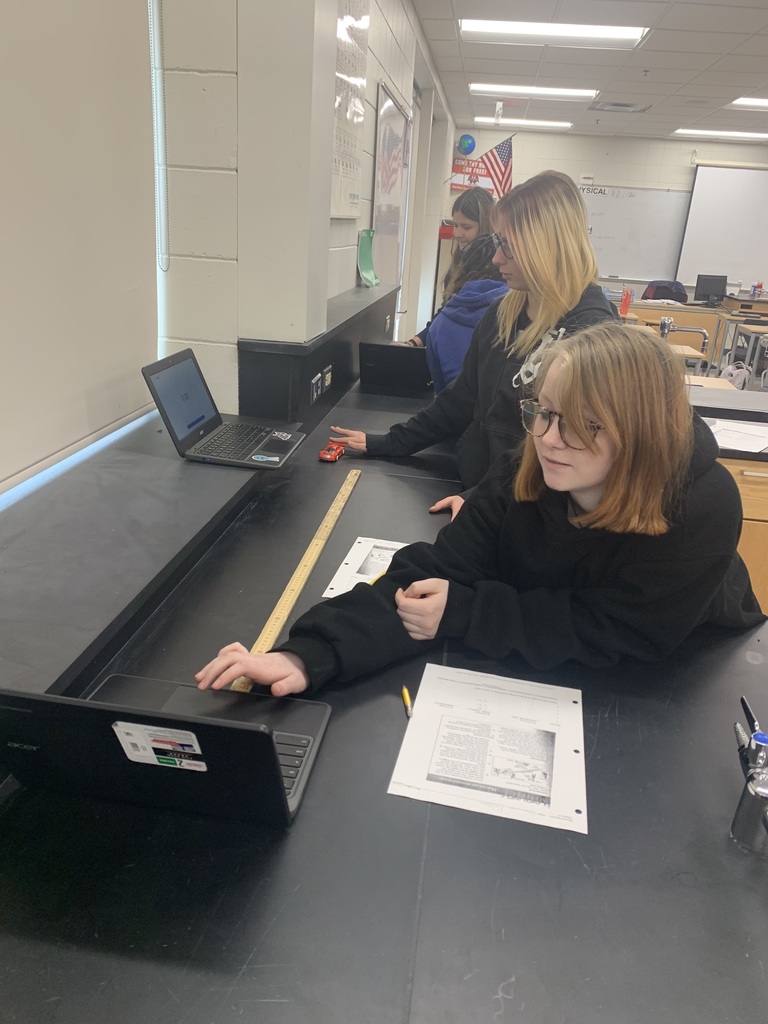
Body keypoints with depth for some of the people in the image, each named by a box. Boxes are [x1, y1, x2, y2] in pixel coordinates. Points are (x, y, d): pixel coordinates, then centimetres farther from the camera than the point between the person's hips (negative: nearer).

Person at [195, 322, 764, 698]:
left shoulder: (704, 510, -28)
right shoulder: (526, 475, -19)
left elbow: (615, 634, -27)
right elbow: (430, 574, -27)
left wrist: (462, 612, -31)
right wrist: (309, 656, -40)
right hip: (544, 681, 3)